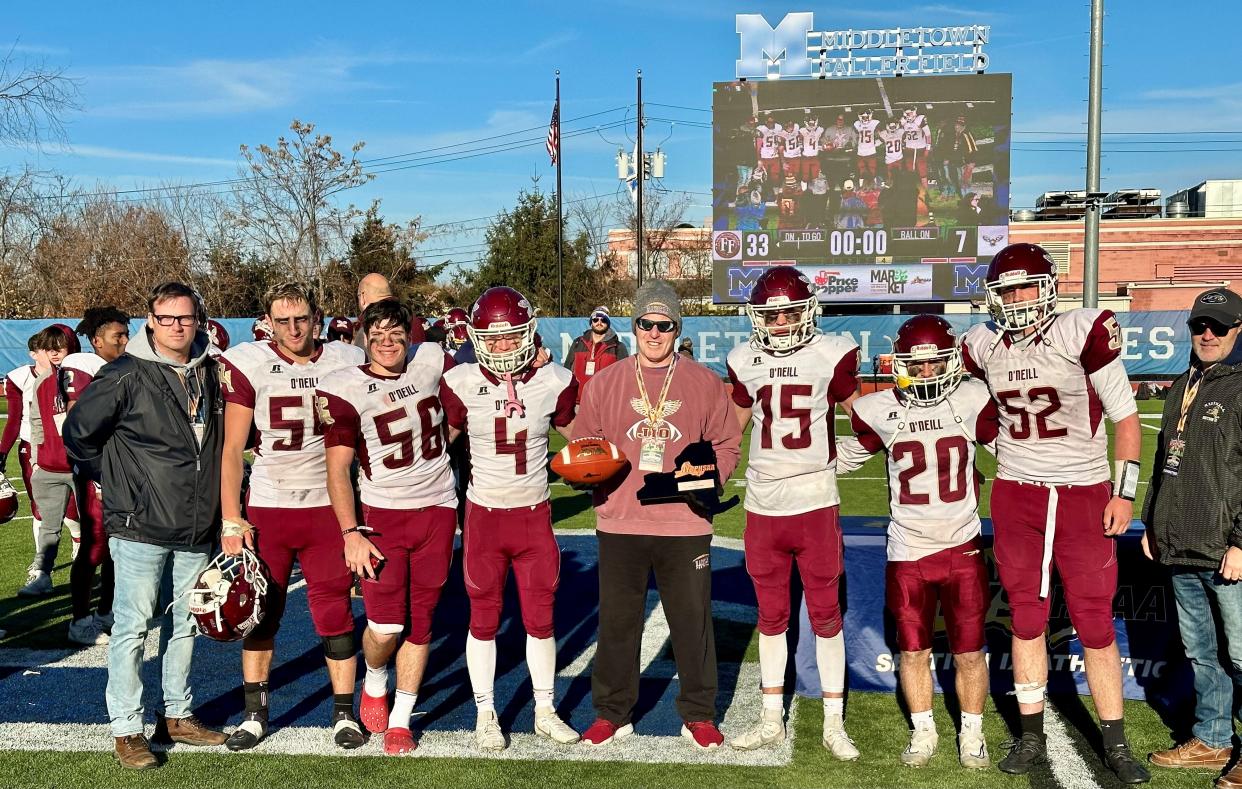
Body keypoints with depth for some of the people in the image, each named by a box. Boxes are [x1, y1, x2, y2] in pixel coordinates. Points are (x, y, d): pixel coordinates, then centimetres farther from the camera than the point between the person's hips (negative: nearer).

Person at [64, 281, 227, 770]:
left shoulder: (209, 373, 7)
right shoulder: (126, 375, -10)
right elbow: (78, 433, -3)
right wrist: (118, 482, 1)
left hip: (197, 528, 6)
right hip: (140, 528, -5)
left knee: (186, 624, 14)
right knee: (132, 626, 0)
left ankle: (179, 715, 28)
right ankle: (126, 729, 11)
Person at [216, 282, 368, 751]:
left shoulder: (346, 363, -1)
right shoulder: (249, 365, -5)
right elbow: (232, 449, -5)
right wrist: (231, 520, -9)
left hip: (327, 506, 0)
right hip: (266, 508, 0)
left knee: (335, 613, 2)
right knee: (260, 612, 9)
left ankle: (344, 713, 15)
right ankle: (255, 714, 22)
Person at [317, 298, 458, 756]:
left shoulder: (431, 362, 1)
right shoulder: (344, 389, -8)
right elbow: (337, 470, -9)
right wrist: (351, 533, -16)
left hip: (438, 511, 3)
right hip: (382, 514, -3)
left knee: (420, 623, 7)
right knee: (385, 627, -8)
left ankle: (400, 721, 22)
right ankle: (374, 683, 26)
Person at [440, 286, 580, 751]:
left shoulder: (554, 382, -4)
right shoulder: (461, 384, -8)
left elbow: (575, 434, 13)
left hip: (534, 515, 1)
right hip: (484, 516, -1)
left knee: (540, 618, 9)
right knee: (484, 619, 10)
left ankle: (545, 712, 26)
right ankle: (486, 715, 25)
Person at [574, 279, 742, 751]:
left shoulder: (704, 383, 3)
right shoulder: (604, 383, 6)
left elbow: (727, 444, 7)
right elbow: (583, 443, 11)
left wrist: (706, 473, -11)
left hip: (685, 523, -1)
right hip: (620, 523, 1)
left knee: (692, 622, 8)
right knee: (617, 622, 10)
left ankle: (698, 715, 24)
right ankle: (612, 714, 26)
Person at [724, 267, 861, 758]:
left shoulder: (831, 356, -5)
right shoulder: (744, 361, 4)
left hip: (815, 501, -3)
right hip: (763, 504, 3)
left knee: (826, 614, 7)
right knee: (771, 616, 13)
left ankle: (834, 724, 19)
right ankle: (772, 720, 26)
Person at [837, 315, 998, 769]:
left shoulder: (972, 400, -4)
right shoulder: (879, 411, -2)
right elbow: (847, 455, 14)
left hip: (963, 548, 0)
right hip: (907, 553, 1)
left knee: (969, 652, 8)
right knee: (913, 651, 10)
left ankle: (972, 735, 28)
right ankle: (923, 733, 30)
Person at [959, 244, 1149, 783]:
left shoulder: (1081, 334, -12)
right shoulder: (984, 346, 1)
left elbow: (1124, 416, -6)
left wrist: (1124, 491, -9)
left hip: (1083, 495, -3)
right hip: (1016, 496, 3)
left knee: (1095, 625, 2)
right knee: (1027, 621, 9)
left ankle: (1116, 746, 16)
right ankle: (1031, 739, 20)